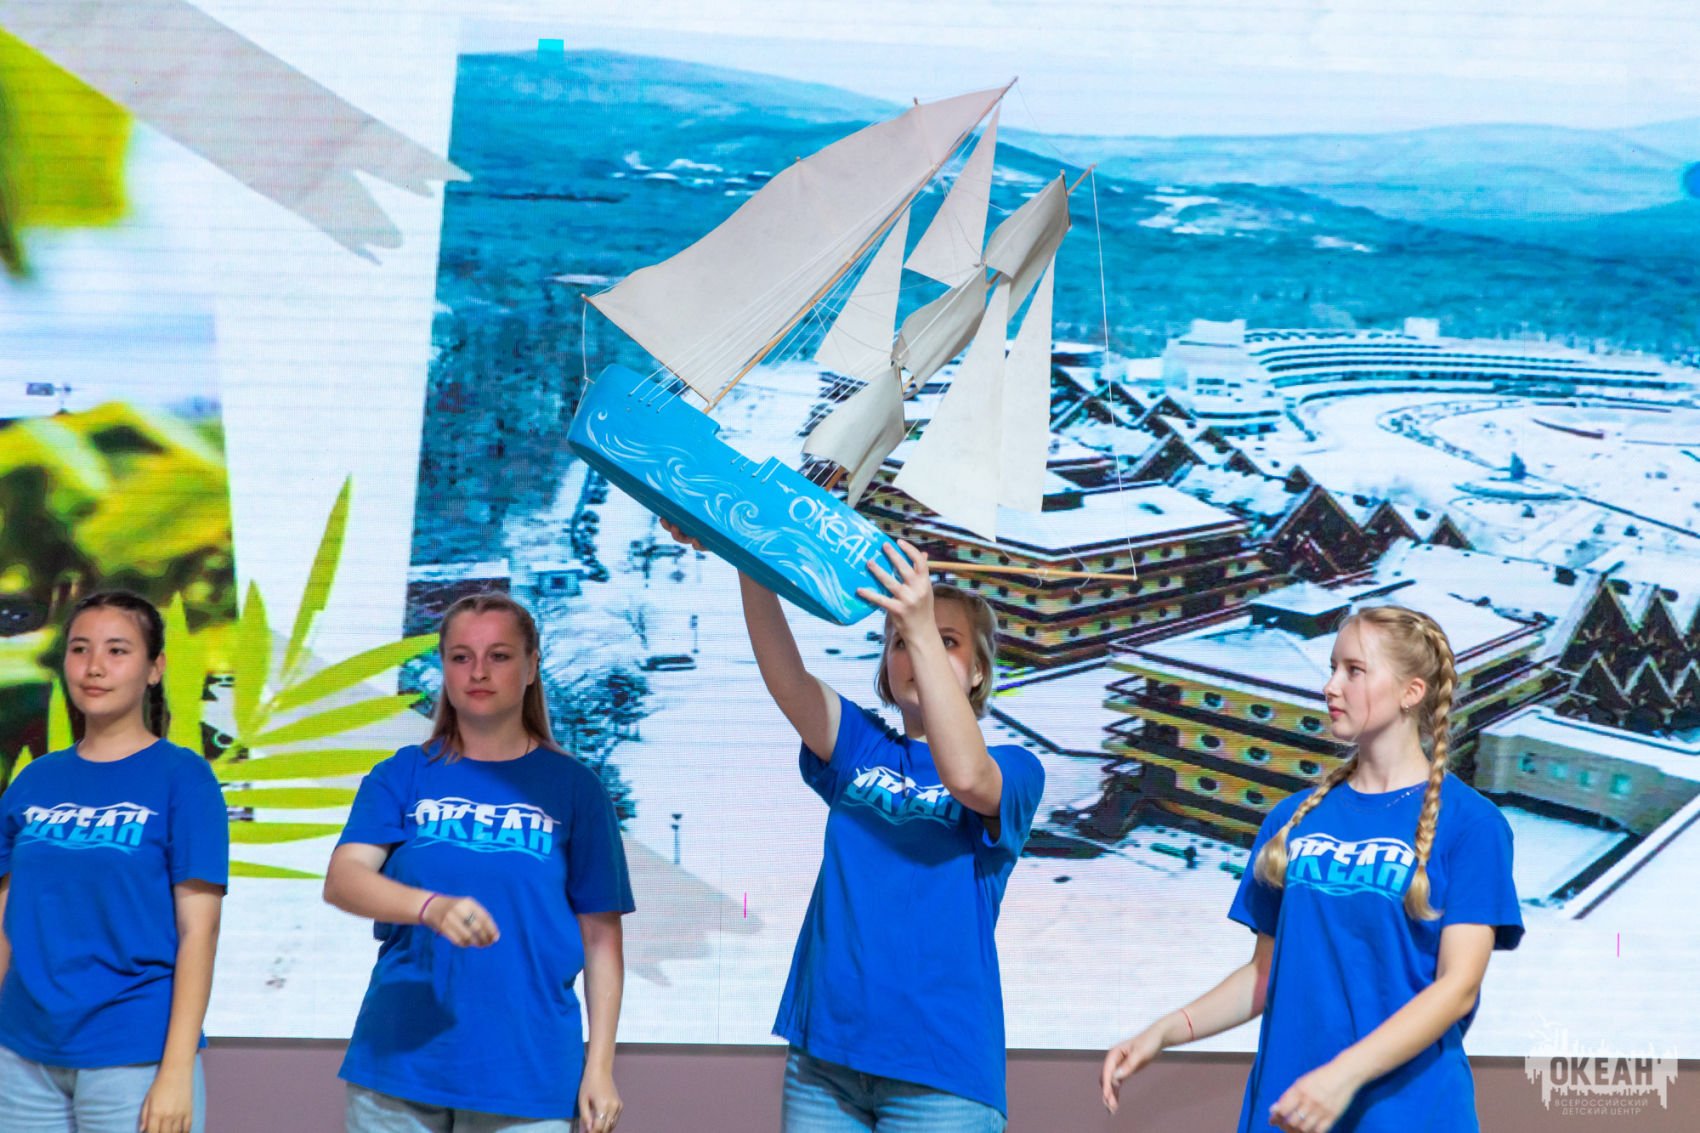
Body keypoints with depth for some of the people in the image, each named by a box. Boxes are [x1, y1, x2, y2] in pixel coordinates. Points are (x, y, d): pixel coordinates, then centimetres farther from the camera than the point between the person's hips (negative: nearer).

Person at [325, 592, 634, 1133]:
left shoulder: (573, 787, 4)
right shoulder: (404, 775, 5)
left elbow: (600, 936, 5)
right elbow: (341, 879, -10)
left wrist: (600, 1066, -1)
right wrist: (432, 907, -29)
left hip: (527, 1075, -1)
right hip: (399, 1066, 1)